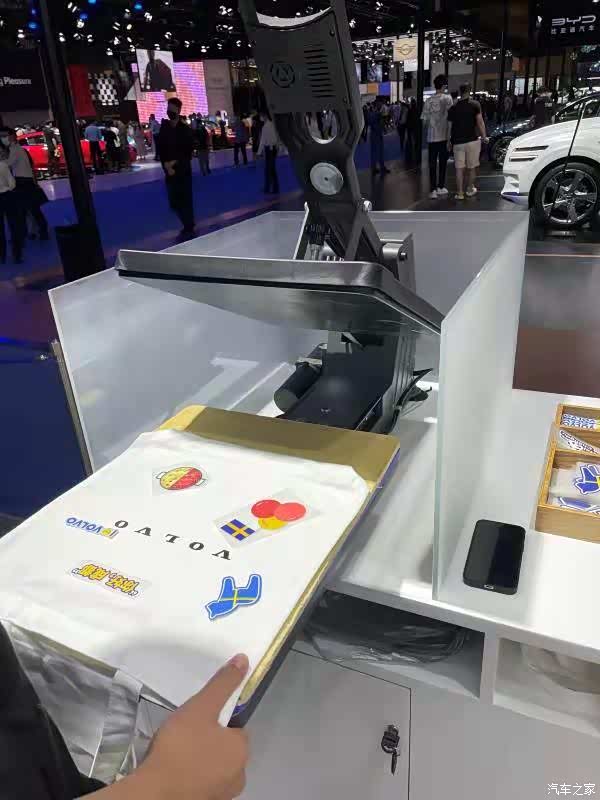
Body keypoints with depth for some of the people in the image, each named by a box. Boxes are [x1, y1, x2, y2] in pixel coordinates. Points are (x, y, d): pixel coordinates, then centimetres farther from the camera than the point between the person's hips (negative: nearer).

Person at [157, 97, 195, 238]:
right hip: (170, 172, 4)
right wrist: (166, 166, -12)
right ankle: (188, 225, 27)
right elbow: (161, 150, 2)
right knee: (174, 202, 9)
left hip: (183, 171, -4)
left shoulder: (186, 130, -4)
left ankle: (188, 229, 12)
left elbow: (188, 153, -7)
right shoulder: (163, 129, 6)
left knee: (185, 200, 0)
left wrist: (175, 163, -14)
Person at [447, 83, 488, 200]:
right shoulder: (474, 104, -4)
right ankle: (470, 189, 20)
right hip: (472, 140, -2)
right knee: (471, 167, 11)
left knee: (459, 168, 3)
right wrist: (484, 137, 2)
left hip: (457, 142, 2)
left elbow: (449, 127, 5)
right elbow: (480, 122, -7)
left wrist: (449, 142, 15)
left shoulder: (453, 108, 5)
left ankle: (460, 193, 0)